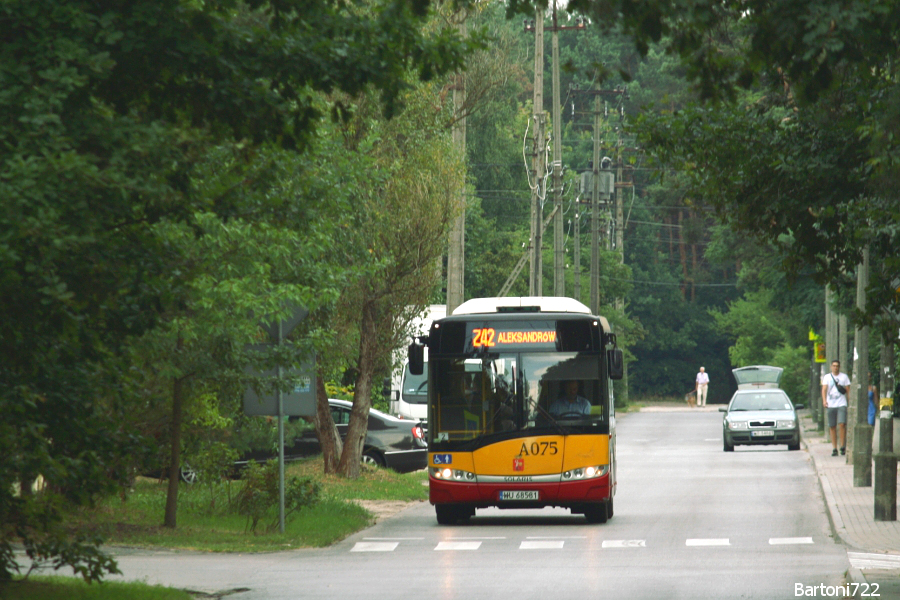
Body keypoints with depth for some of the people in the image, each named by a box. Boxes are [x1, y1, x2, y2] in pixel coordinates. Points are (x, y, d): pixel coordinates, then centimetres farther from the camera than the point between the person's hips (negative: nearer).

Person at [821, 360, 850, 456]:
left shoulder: (844, 377, 9)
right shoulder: (827, 377, 10)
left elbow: (848, 390, 9)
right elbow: (824, 389, -1)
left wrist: (850, 402, 2)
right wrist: (824, 400, -18)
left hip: (842, 405, -1)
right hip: (830, 405, 1)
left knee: (842, 424, -16)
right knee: (832, 427, 2)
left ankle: (843, 446, -8)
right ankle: (834, 448, 7)